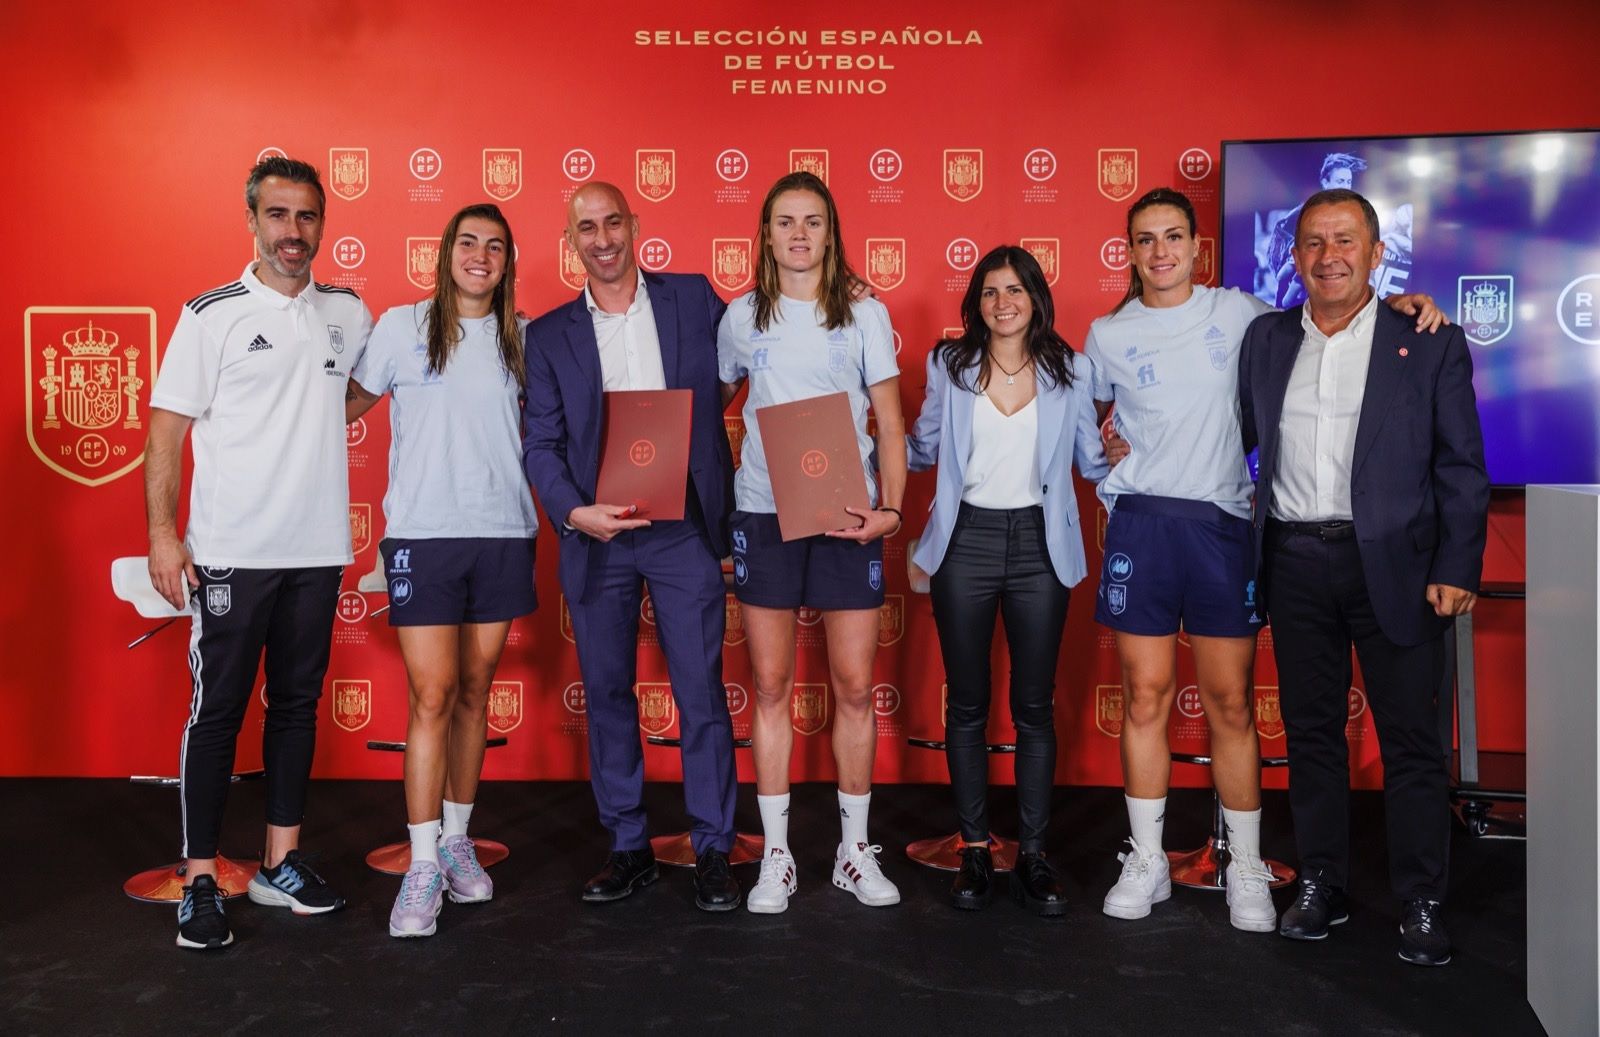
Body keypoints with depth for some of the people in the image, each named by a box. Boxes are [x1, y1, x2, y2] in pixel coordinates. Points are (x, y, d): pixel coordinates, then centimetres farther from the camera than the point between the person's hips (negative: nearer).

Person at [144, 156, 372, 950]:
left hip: (317, 549, 4)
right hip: (231, 553, -4)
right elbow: (167, 431, -4)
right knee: (218, 710, 1)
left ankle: (281, 864, 23)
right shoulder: (212, 316, -3)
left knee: (297, 704, 11)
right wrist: (162, 535, -11)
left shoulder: (349, 313, 8)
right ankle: (200, 882, 11)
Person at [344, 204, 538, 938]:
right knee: (432, 696, -7)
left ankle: (456, 840, 23)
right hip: (422, 533, -3)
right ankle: (422, 866, 1)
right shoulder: (402, 327, 2)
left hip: (503, 532, 3)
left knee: (474, 691, 10)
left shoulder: (520, 337, 9)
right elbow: (351, 403, 9)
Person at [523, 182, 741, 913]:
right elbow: (541, 442, 1)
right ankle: (628, 849, 21)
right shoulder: (549, 334, 7)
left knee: (702, 693, 0)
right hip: (595, 535, 2)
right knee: (607, 695, 8)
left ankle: (713, 852, 13)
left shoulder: (693, 298, 6)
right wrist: (573, 512, -14)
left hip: (684, 527, -1)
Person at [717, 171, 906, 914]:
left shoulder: (864, 315, 5)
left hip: (847, 515, -1)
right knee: (771, 686, 4)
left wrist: (891, 507, -11)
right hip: (764, 515, 1)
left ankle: (854, 849, 17)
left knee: (854, 686, 2)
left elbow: (891, 423, 3)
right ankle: (776, 856, 14)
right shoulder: (742, 317, 8)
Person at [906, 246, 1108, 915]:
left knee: (1035, 706, 4)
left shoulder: (1069, 372, 4)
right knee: (967, 703, 6)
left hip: (1038, 545, 0)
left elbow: (1091, 460, 10)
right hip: (965, 541, 0)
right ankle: (974, 850, 17)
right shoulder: (949, 365, 5)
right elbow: (923, 450, 12)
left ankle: (1033, 855, 14)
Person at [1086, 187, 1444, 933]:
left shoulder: (1236, 311, 6)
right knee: (1146, 697, 4)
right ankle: (1147, 863, 17)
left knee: (1231, 703, 3)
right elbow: (1087, 416, 21)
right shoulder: (1108, 334, 7)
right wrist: (1104, 454, 2)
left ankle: (1246, 871, 16)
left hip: (1222, 526, 0)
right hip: (1141, 525, 0)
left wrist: (1391, 302, 2)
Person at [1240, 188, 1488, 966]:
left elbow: (1461, 468, -1)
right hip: (1295, 561, 3)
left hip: (1391, 562, -3)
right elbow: (1242, 437, 12)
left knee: (1410, 739, 3)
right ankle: (1320, 886, 23)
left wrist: (1456, 571, -8)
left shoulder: (1430, 343, 0)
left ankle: (1421, 905, 15)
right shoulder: (1265, 339, 9)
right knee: (1310, 729, 11)